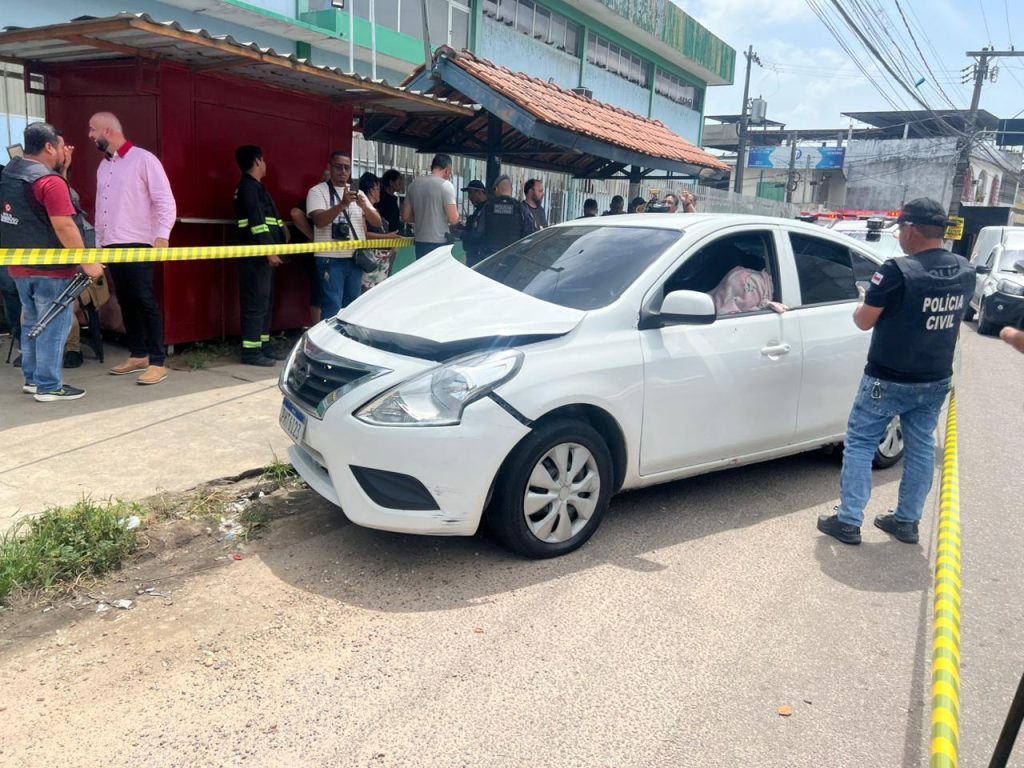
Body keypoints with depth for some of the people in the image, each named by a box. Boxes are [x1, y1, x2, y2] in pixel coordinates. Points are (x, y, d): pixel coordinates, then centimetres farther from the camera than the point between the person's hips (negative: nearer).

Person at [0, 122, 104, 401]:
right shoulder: (49, 181, -18)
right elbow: (64, 226, -23)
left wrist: (61, 167, 16)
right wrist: (87, 262, -20)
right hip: (50, 269, -9)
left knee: (32, 323, 18)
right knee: (53, 326, -3)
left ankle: (32, 378, 25)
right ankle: (49, 386, 0)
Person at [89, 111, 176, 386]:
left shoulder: (143, 159, -4)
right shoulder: (103, 167, 18)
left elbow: (165, 201, -11)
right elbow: (100, 208, 22)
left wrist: (162, 236, -21)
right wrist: (98, 242, 18)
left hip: (138, 245, -7)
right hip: (111, 246, 7)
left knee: (145, 301, -10)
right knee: (126, 302, 8)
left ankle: (158, 362, -7)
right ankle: (138, 356, 17)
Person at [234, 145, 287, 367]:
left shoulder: (256, 187, 20)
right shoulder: (249, 187, -11)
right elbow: (256, 222, -19)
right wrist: (269, 250, -22)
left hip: (264, 254, 10)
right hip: (256, 255, -10)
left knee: (266, 301, 12)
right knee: (256, 302, -9)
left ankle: (263, 345, 18)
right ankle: (251, 351, -7)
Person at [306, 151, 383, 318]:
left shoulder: (357, 193, 14)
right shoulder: (318, 191, -2)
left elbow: (377, 222, 7)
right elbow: (319, 221, -18)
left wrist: (364, 206, -13)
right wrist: (342, 204, -30)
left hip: (356, 258, 6)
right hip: (331, 259, -5)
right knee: (332, 308, -7)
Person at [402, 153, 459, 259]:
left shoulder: (414, 184, 9)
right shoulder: (446, 185, -9)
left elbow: (405, 217, 12)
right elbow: (453, 219, -15)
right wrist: (456, 210, 7)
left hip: (420, 242, 6)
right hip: (439, 243, -6)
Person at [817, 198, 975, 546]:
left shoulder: (898, 270, -21)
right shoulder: (965, 272, 2)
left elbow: (864, 321, -13)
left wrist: (862, 306, 7)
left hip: (888, 380, -6)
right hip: (936, 380, 6)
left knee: (860, 443, 5)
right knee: (921, 448, 15)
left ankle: (849, 521, 6)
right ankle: (907, 521, 25)